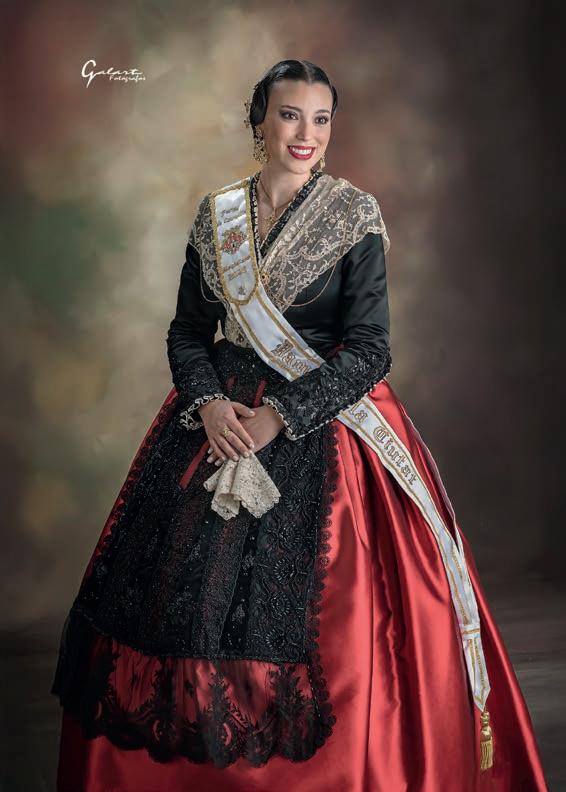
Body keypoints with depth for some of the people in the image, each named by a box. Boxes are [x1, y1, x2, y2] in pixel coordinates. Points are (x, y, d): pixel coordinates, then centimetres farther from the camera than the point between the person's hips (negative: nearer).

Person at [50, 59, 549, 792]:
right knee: (189, 589, 4)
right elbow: (187, 333, 9)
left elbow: (368, 350, -9)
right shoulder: (215, 216, 7)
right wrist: (208, 403, -10)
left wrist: (280, 417, -17)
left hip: (325, 420, -3)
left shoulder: (354, 217, -3)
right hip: (219, 417, 4)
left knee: (324, 613, -6)